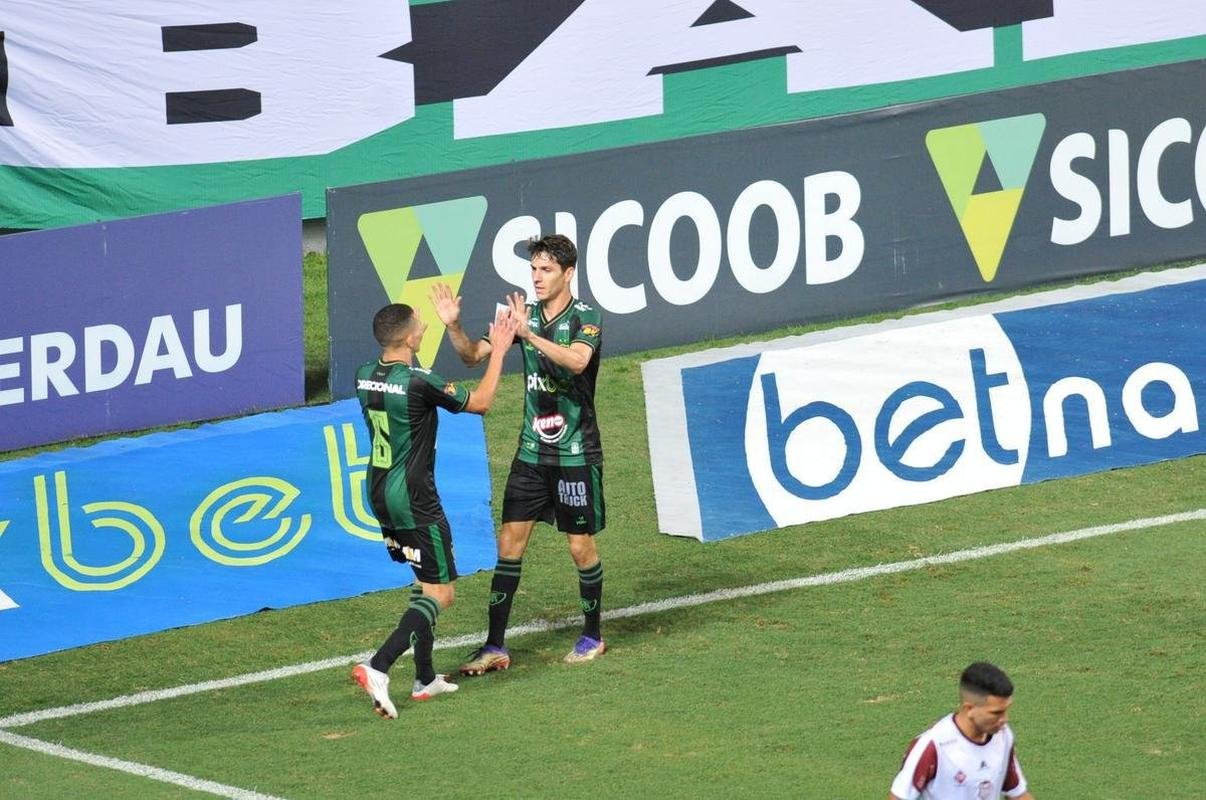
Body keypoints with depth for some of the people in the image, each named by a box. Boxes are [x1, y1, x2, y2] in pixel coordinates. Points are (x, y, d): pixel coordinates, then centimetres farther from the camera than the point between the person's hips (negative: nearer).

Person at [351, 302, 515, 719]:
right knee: (441, 593, -4)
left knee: (426, 580, 22)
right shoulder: (420, 382, -22)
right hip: (413, 498, -8)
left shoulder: (365, 377, 0)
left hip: (380, 493, 8)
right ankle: (378, 668, -21)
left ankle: (425, 678, 25)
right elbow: (480, 402, -9)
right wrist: (498, 351, 3)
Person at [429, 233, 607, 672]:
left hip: (575, 454, -5)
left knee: (581, 546, 4)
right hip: (532, 451, 5)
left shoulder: (585, 318, -11)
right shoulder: (525, 314, 6)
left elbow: (577, 360, -31)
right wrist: (453, 326, -13)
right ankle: (495, 646, 0)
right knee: (510, 541, -1)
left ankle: (592, 636, 23)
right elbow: (474, 355, 6)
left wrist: (528, 333, -41)